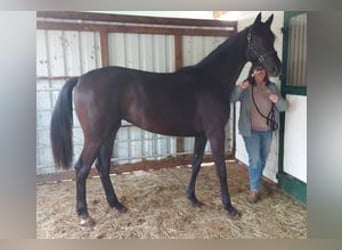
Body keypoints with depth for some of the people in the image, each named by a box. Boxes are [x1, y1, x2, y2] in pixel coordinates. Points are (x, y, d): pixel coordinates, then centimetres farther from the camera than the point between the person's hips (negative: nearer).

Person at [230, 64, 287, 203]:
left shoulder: (272, 87, 2)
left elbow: (283, 107, 1)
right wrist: (239, 88, -38)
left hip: (267, 131, 4)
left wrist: (277, 100, -22)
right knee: (255, 160, -8)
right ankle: (254, 189, 6)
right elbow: (232, 99, -20)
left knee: (262, 160, 18)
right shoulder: (246, 87, -8)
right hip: (251, 130, -4)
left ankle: (256, 183, 40)